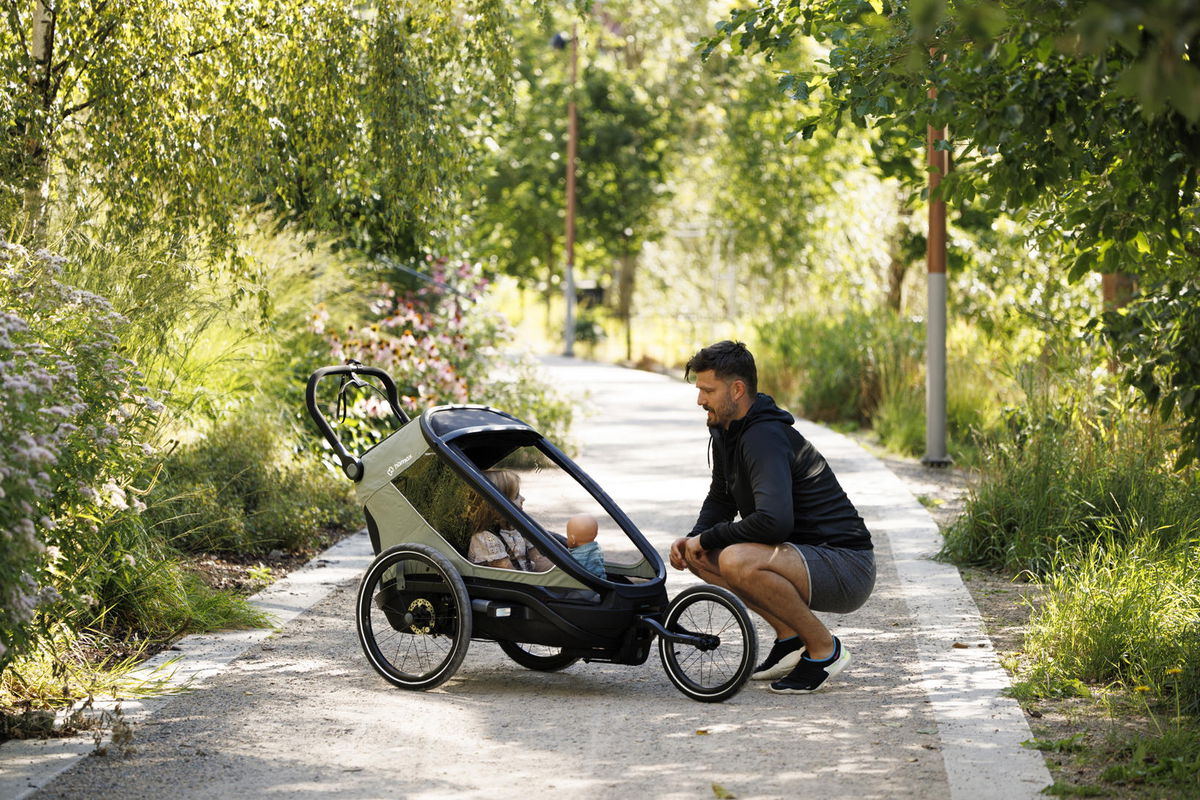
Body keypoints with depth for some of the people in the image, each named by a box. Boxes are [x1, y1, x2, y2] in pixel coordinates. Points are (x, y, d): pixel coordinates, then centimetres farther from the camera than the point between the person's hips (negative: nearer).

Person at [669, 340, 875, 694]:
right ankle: (790, 637, 10)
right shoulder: (727, 432, 9)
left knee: (737, 560, -33)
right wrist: (693, 539, 2)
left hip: (847, 567, -10)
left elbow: (774, 521, -34)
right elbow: (721, 500, 23)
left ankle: (824, 648, -13)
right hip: (804, 553, 10)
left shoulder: (764, 438, -22)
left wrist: (708, 538, -20)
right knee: (698, 555, 7)